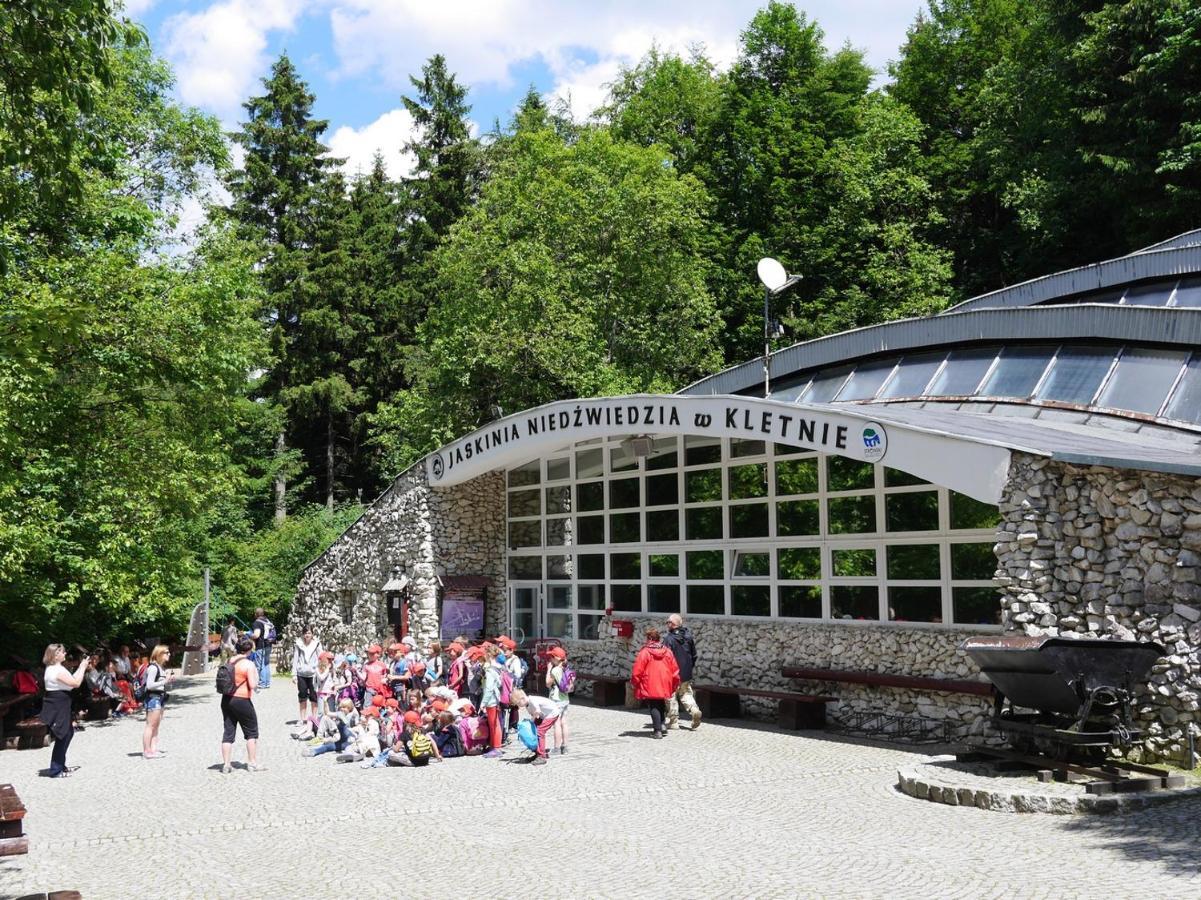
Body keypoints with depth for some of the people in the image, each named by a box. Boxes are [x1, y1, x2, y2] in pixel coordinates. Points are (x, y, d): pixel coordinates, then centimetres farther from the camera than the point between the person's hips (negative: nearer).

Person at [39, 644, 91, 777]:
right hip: (58, 706, -11)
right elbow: (76, 683, -20)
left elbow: (71, 680, 15)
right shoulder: (58, 670, -20)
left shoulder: (53, 668, 14)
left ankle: (61, 765, 27)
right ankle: (55, 771, 2)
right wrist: (83, 666, -11)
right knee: (62, 737, -4)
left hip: (57, 705, 11)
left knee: (68, 733, 19)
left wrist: (82, 667, 11)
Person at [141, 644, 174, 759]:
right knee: (150, 725, -7)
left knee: (156, 725, 11)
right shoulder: (153, 667, -15)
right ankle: (146, 751, -5)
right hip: (153, 697, -10)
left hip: (160, 697, 10)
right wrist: (165, 681, -22)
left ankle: (154, 749, 15)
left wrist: (169, 680, 5)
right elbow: (149, 685, -21)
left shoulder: (162, 667, 13)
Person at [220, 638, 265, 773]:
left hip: (226, 699, 6)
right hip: (242, 701, -6)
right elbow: (253, 685, -16)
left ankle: (226, 764, 8)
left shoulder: (229, 661, 6)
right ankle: (252, 763, 10)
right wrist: (256, 673, -1)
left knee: (228, 732, 9)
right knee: (252, 732, 8)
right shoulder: (249, 664, -12)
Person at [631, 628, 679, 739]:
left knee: (653, 706, 0)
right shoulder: (667, 652, 5)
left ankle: (658, 730, -7)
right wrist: (675, 684, 18)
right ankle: (660, 723, 17)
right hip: (664, 684, 5)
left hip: (650, 686, -4)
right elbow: (675, 669, 7)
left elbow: (637, 671, -10)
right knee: (661, 704, 25)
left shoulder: (644, 652, -10)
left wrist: (635, 683, 5)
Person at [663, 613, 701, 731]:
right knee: (686, 694, 15)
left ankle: (673, 721, 10)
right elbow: (694, 655, 12)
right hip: (686, 674, 5)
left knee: (672, 697, 7)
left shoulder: (669, 639, -16)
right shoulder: (688, 636, 4)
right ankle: (694, 710, -10)